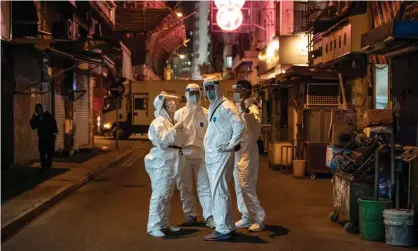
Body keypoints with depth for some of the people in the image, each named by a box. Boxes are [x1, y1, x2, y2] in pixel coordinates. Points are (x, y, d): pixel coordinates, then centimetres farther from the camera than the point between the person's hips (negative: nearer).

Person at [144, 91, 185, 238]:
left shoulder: (170, 120, 17)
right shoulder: (159, 122, -11)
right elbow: (161, 140, -24)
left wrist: (178, 129, 13)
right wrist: (175, 128, -20)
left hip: (171, 161, 10)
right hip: (162, 161, -10)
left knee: (168, 195, 13)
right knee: (160, 194, -9)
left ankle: (164, 223, 21)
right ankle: (153, 226, -4)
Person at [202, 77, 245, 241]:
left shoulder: (226, 106, -13)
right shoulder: (212, 107, 16)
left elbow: (239, 126, -23)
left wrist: (230, 146, -18)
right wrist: (208, 150, 14)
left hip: (221, 156, -10)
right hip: (211, 155, 10)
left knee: (219, 191, -7)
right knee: (219, 191, 13)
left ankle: (223, 230, -1)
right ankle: (228, 226, 22)